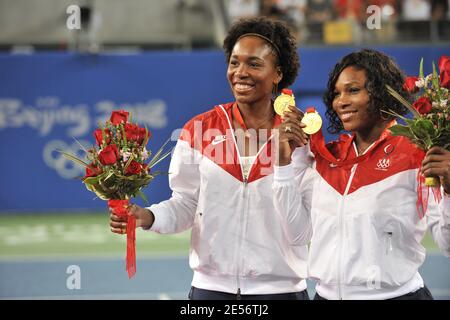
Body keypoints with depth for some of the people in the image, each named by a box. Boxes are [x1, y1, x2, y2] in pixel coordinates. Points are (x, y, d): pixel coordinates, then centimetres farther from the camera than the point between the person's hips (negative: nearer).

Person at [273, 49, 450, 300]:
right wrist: (285, 162, -1)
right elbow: (296, 230, 2)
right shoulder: (325, 157, 6)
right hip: (326, 294, 5)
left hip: (395, 293, -5)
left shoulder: (416, 155, -9)